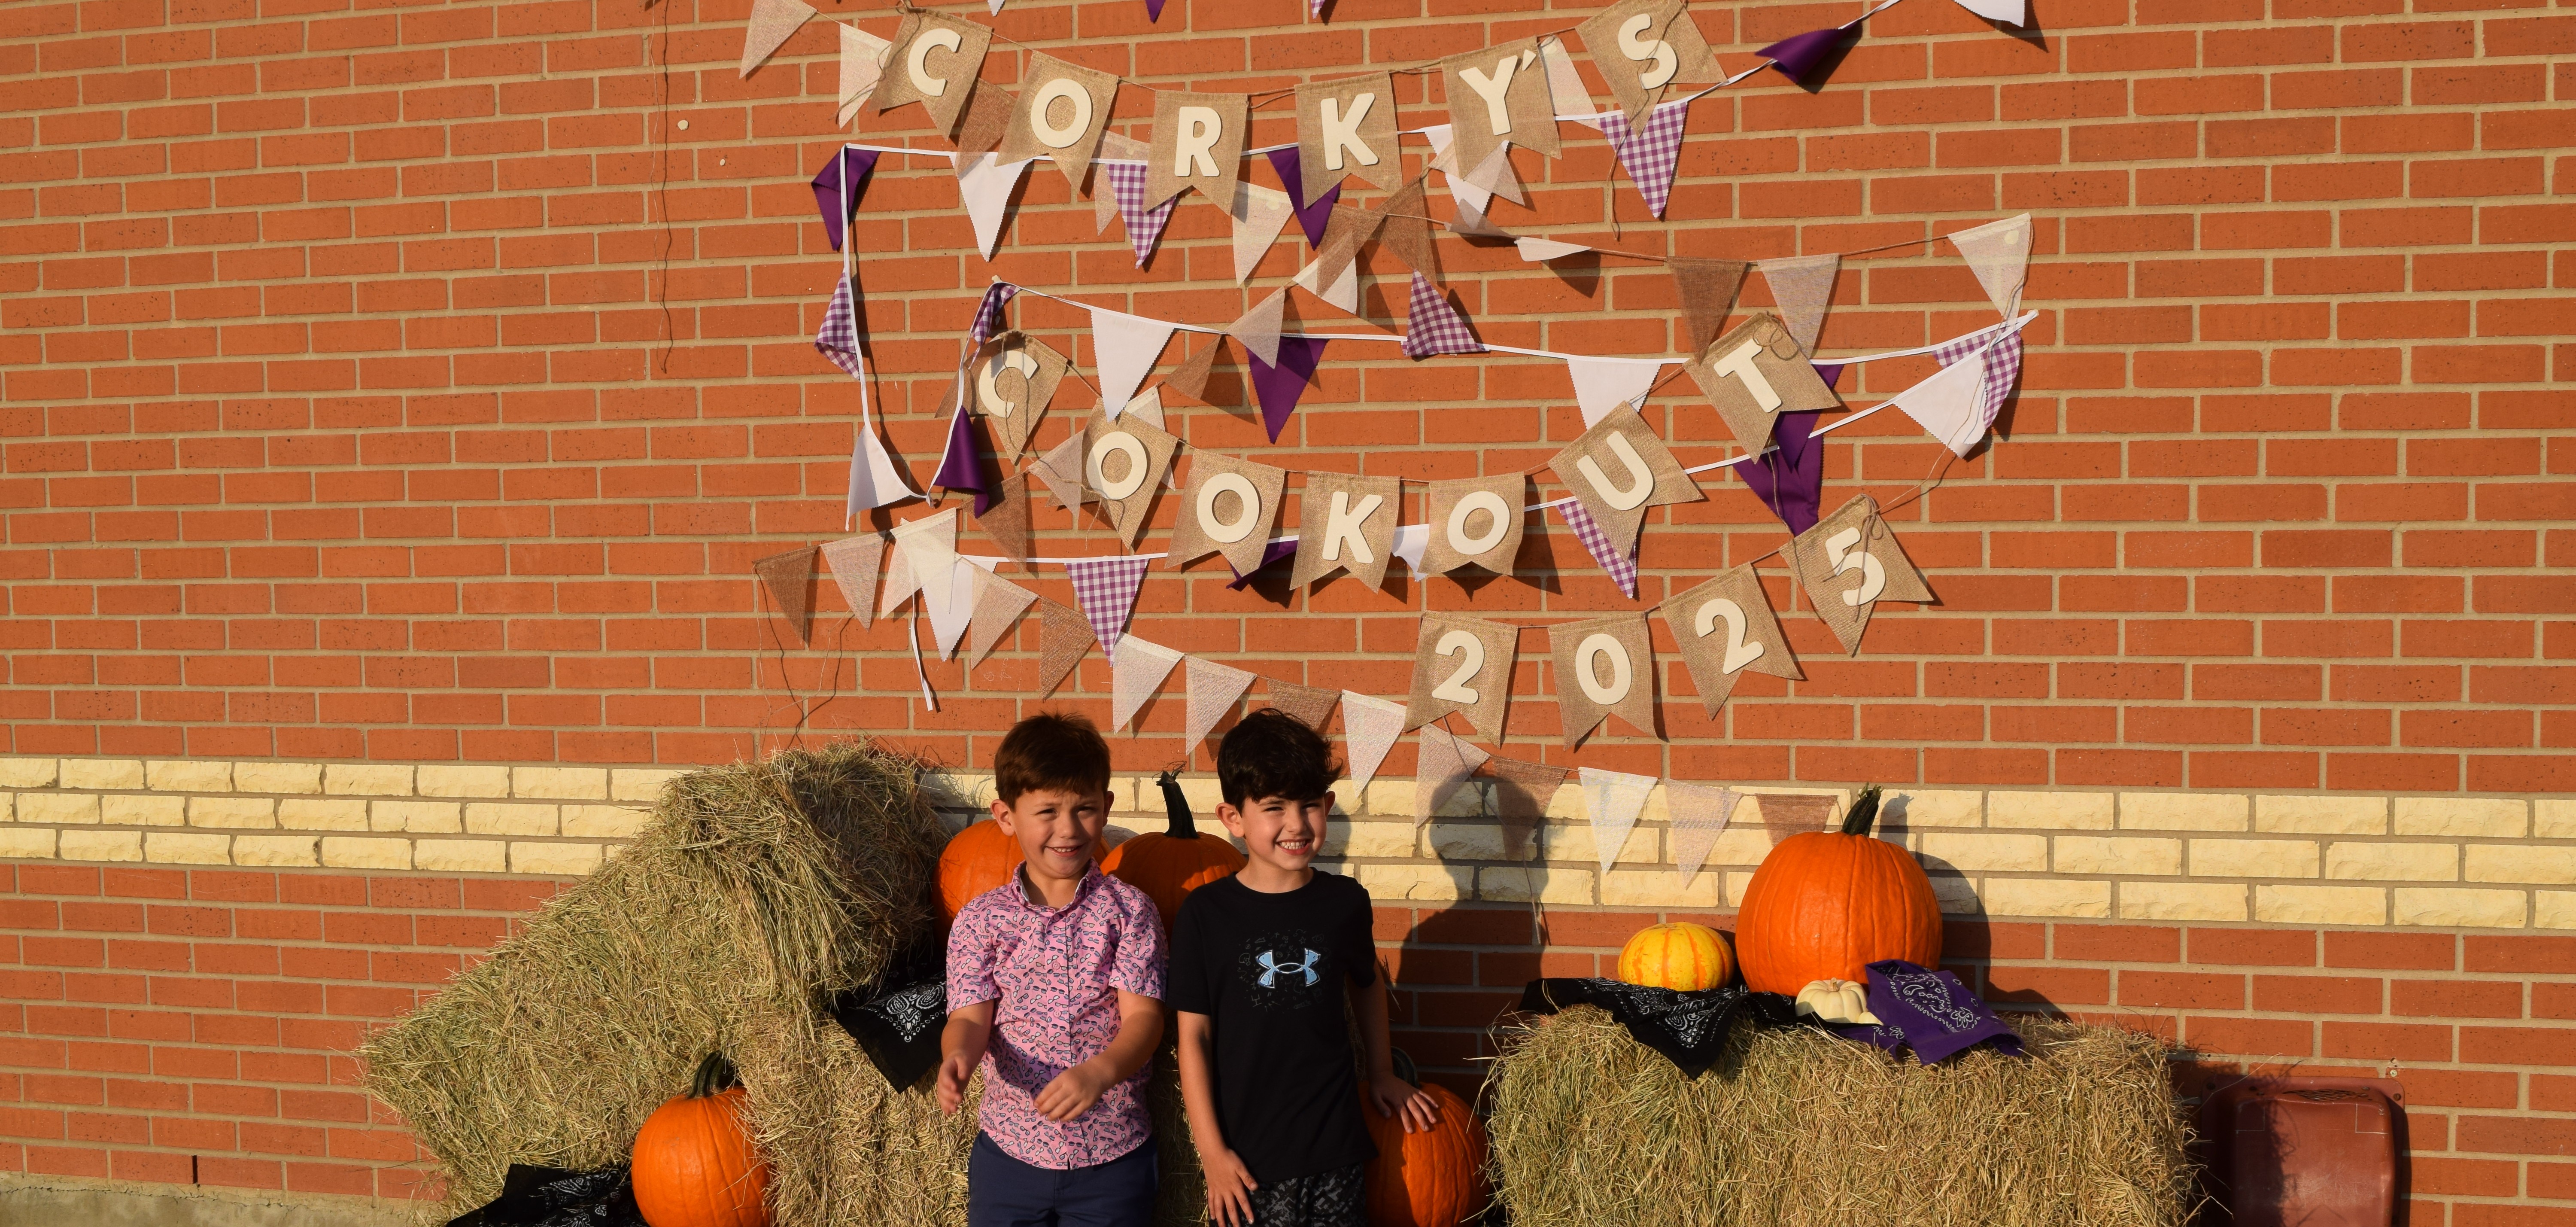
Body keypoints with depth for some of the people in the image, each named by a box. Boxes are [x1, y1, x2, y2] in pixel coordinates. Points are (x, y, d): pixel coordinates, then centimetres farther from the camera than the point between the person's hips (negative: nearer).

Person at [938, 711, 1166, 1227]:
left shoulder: (1128, 910, -3)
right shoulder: (981, 920, 1)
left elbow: (1142, 1015, -10)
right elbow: (972, 1016, -4)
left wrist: (1099, 1072, -30)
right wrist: (958, 1058, -29)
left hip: (1113, 1154, -1)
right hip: (1010, 1150, 1)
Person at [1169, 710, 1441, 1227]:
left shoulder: (1345, 902, 1)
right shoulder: (1205, 913, -6)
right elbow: (1193, 1035, -4)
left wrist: (1382, 1072, 25)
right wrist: (1212, 1150, -5)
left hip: (1336, 1150, 2)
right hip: (1247, 1159, -2)